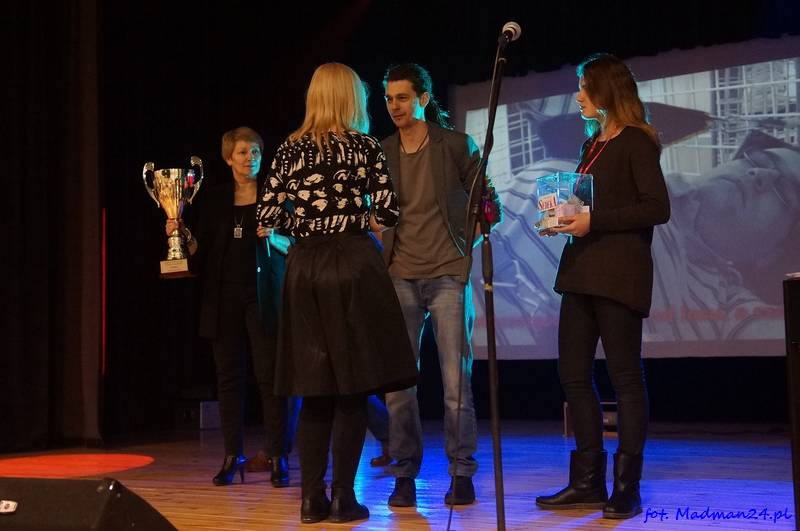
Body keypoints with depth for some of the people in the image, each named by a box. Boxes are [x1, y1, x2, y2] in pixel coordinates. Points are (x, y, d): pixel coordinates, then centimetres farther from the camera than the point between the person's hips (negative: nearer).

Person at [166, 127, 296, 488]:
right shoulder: (216, 199, 12)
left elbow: (295, 245, 3)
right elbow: (202, 249, 11)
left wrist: (273, 237, -16)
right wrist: (181, 235, -6)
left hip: (263, 295, -3)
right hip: (225, 296, 3)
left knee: (270, 375, -5)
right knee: (229, 374, 5)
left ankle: (278, 457, 1)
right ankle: (233, 455, 13)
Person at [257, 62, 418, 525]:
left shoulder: (291, 149, 8)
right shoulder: (365, 145, 0)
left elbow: (269, 216, 4)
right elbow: (388, 212, -5)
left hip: (304, 268, 4)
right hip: (352, 263, -3)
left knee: (316, 388, 9)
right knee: (353, 386, 1)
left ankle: (313, 497, 9)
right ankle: (343, 497, 2)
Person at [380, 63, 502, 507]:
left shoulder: (457, 145, 2)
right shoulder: (382, 152, 10)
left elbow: (488, 203, 7)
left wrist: (468, 244, -1)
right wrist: (381, 251, 1)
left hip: (448, 275, -2)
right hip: (400, 276, 3)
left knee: (457, 380, -4)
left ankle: (462, 474, 6)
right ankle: (405, 474, 10)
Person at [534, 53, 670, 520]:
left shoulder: (635, 142, -6)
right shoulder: (594, 144, 18)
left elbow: (658, 208, -14)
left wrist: (594, 221, -18)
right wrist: (565, 215, 4)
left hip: (619, 272, -9)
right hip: (582, 270, 9)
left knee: (625, 376, -2)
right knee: (574, 374, 7)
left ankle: (627, 488, 4)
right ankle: (589, 482, 15)